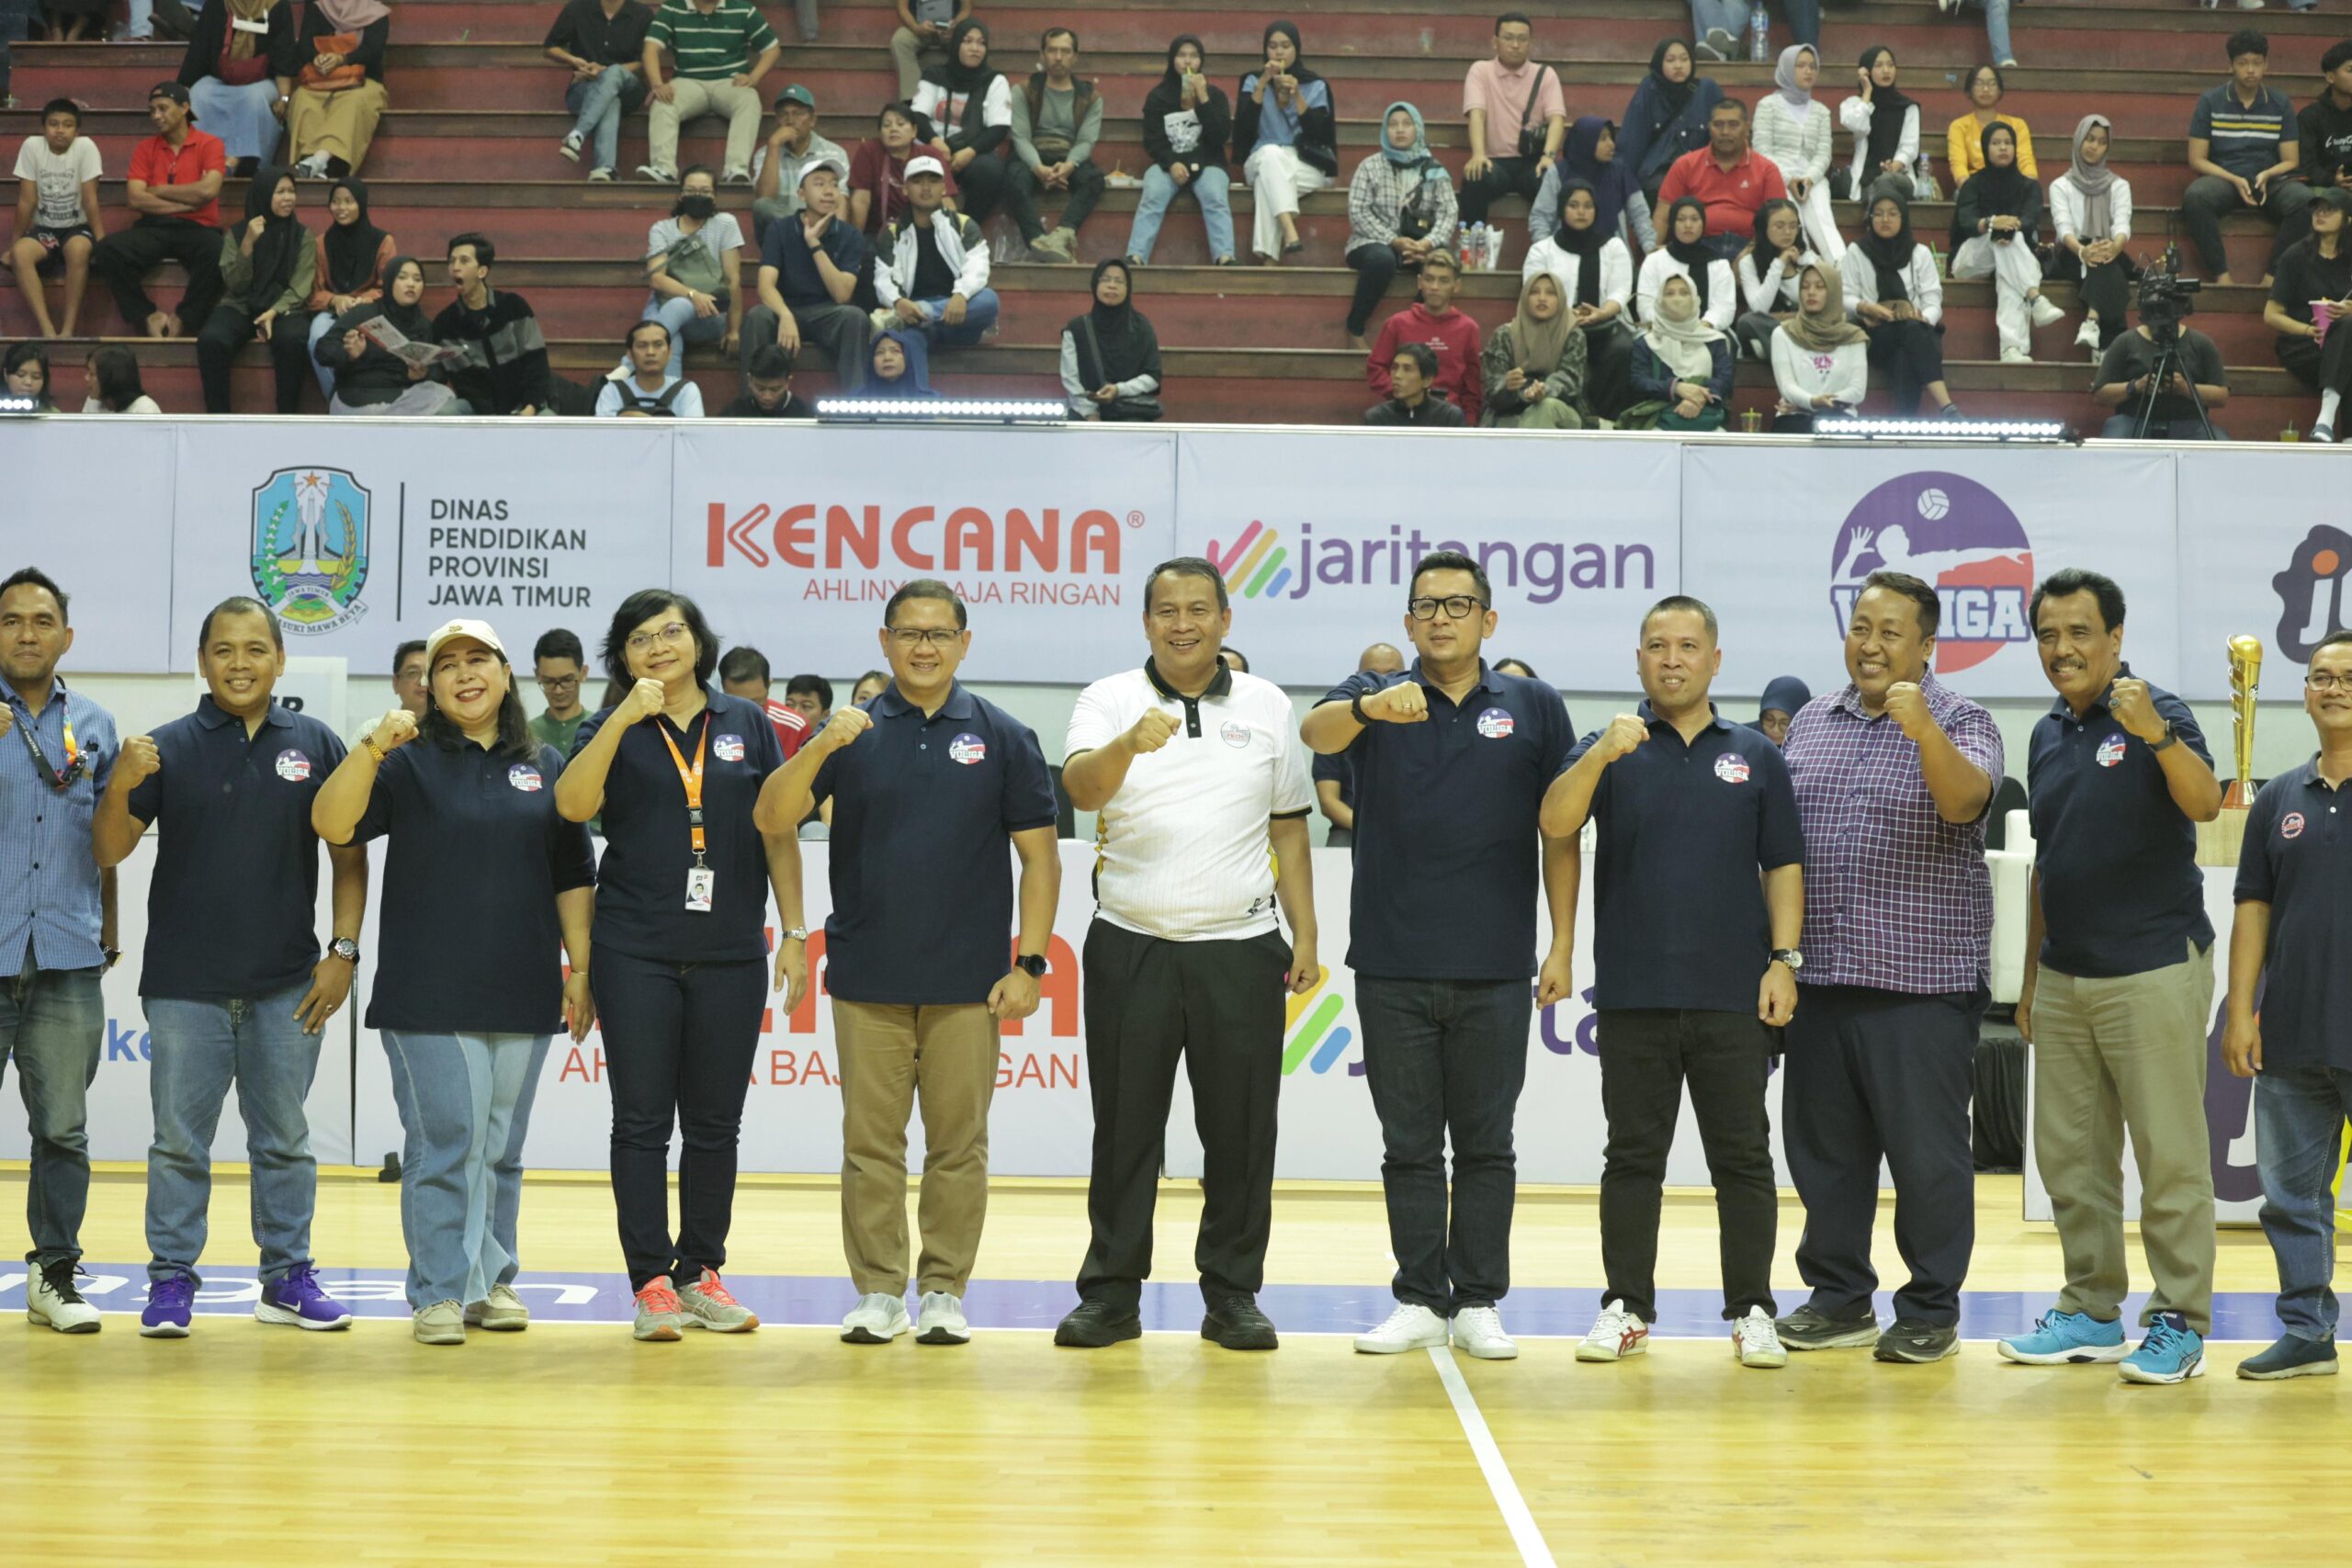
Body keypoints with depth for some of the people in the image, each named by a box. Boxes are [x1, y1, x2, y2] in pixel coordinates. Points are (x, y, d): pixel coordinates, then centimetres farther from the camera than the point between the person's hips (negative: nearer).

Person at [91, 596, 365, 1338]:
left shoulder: (316, 746, 4)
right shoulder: (169, 747, 1)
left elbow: (349, 857, 7)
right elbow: (109, 851, -1)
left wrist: (344, 951, -1)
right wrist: (120, 787, -20)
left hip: (287, 986, 1)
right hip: (185, 985, -1)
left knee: (284, 1138, 10)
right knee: (179, 1140, 3)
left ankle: (288, 1276, 18)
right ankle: (171, 1280, 10)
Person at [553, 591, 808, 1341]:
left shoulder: (746, 724, 8)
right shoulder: (612, 731, 5)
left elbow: (778, 832, 8)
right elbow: (573, 804, -14)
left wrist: (793, 933, 3)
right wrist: (625, 717, -19)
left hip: (731, 954, 1)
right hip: (636, 954, -1)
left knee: (714, 1122, 7)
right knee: (642, 1120, 0)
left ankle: (701, 1272, 16)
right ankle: (650, 1280, 5)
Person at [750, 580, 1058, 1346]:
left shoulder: (1003, 736, 4)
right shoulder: (855, 732, 5)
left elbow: (1039, 854, 4)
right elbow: (771, 818, -4)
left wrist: (1029, 962, -4)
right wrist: (820, 747, -21)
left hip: (967, 982, -1)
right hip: (869, 978, 1)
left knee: (958, 1143, 4)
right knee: (871, 1142, 4)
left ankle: (944, 1292, 13)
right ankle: (877, 1292, 11)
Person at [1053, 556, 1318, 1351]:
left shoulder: (1267, 706, 9)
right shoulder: (1109, 701, 3)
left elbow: (1289, 828, 13)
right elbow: (1081, 787, -16)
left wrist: (1304, 936, 7)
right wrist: (1130, 742, -35)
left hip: (1241, 949, 1)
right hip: (1131, 948, -1)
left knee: (1240, 1133, 3)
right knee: (1124, 1129, 3)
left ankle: (1233, 1297, 13)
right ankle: (1111, 1294, 11)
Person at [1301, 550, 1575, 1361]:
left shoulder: (1534, 706, 6)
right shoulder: (1375, 695, 4)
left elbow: (1559, 832, 6)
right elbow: (1316, 730, -18)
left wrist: (1562, 944, 0)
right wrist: (1372, 707, -40)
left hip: (1495, 970, 0)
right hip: (1393, 966, 0)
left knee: (1486, 1145, 6)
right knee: (1410, 1145, 6)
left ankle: (1479, 1303, 13)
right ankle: (1418, 1301, 13)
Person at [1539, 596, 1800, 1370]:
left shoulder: (1755, 756, 9)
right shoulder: (1611, 749, 5)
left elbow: (1783, 866, 9)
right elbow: (1555, 824, -11)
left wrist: (1784, 958, -1)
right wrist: (1601, 755, -27)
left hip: (1734, 997, 1)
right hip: (1634, 993, 0)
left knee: (1743, 1157, 4)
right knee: (1632, 1156, 5)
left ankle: (1752, 1312, 10)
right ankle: (1627, 1308, 12)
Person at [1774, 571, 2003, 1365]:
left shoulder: (1961, 723, -2)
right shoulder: (1810, 724, 13)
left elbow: (1965, 802, -22)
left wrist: (1923, 729, -37)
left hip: (1921, 980, -5)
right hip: (1820, 975, 5)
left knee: (1927, 1151, -1)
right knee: (1822, 1144, 10)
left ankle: (1931, 1312, 9)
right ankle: (1840, 1298, 22)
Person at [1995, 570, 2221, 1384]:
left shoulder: (2156, 715, -8)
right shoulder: (2049, 734, 12)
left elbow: (2204, 804, -27)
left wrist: (2155, 733, -43)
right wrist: (2031, 974, 18)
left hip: (2153, 973, -7)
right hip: (2065, 977, 7)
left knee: (2170, 1156, -3)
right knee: (2069, 1156, 11)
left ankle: (2179, 1323, 3)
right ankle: (2091, 1311, 21)